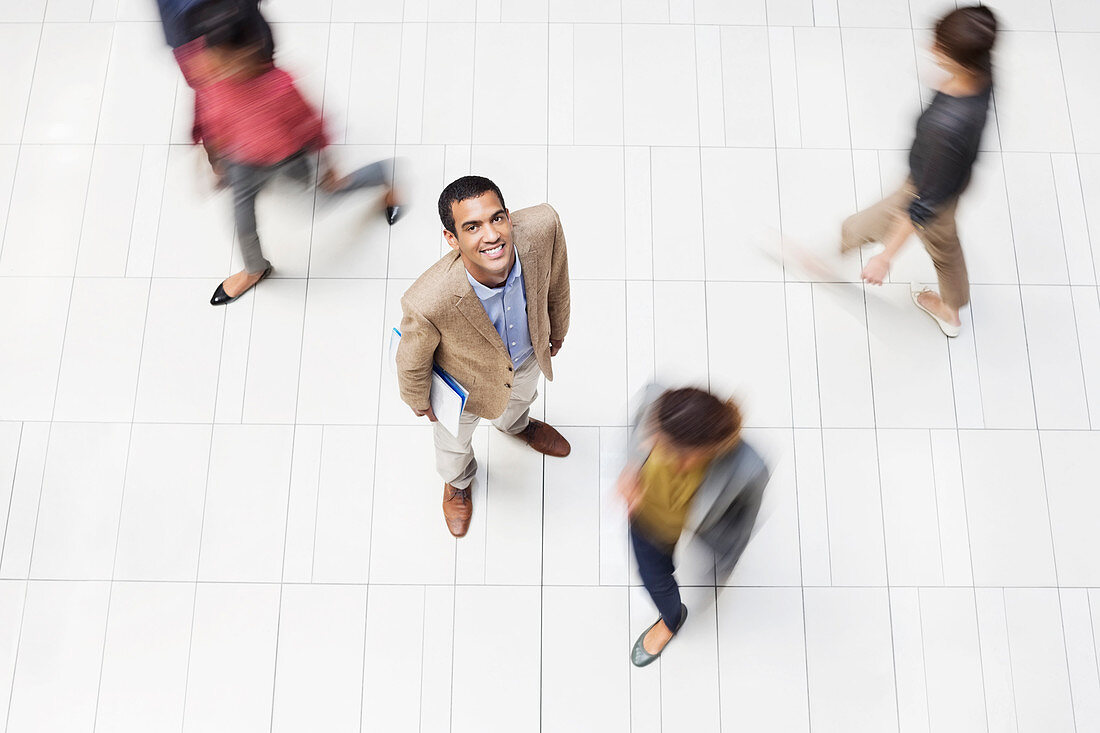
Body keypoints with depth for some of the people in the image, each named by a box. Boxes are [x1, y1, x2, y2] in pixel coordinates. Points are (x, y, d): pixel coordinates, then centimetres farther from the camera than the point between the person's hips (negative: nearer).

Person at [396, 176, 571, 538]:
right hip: (466, 380, -3)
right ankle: (457, 481, 71)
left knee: (521, 397, 40)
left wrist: (557, 328, 5)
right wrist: (419, 400, -2)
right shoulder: (427, 303, -49)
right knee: (455, 438, 32)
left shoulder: (543, 226, -40)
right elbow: (413, 362, -23)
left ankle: (516, 424, 80)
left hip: (529, 354, 3)